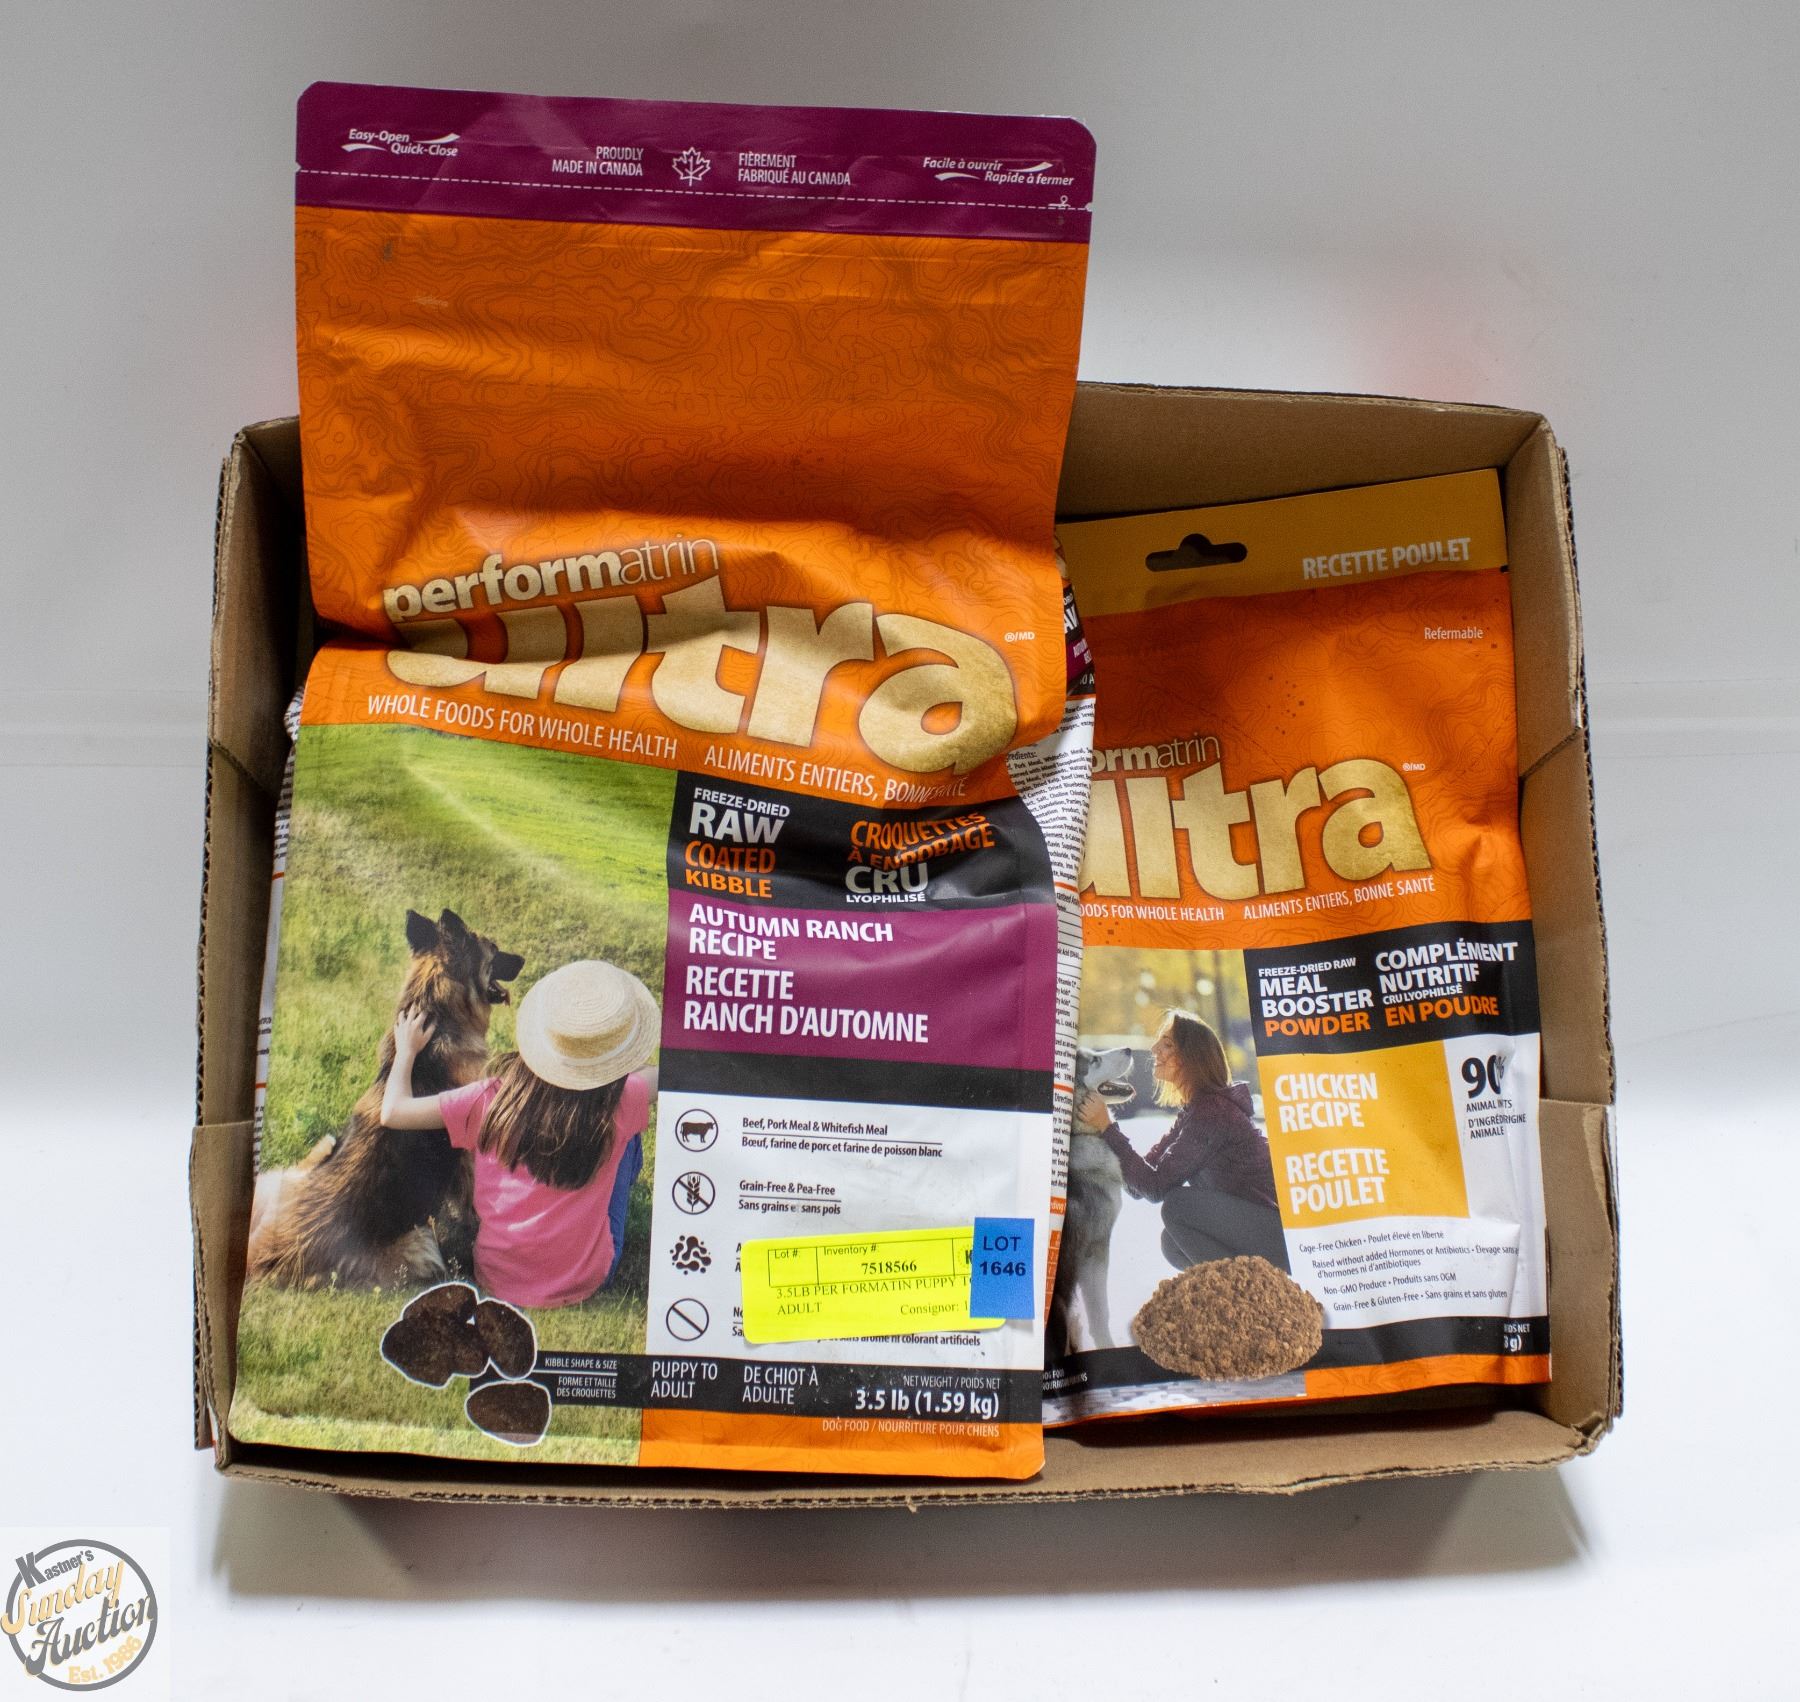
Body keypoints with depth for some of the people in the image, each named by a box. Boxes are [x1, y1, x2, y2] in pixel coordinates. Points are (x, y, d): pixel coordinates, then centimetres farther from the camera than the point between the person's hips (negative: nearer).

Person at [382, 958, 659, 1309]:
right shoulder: (618, 1107, -18)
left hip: (498, 1280, 2)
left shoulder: (493, 1099, -16)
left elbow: (393, 1112, -7)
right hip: (584, 1283, -2)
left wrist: (405, 1051, 10)